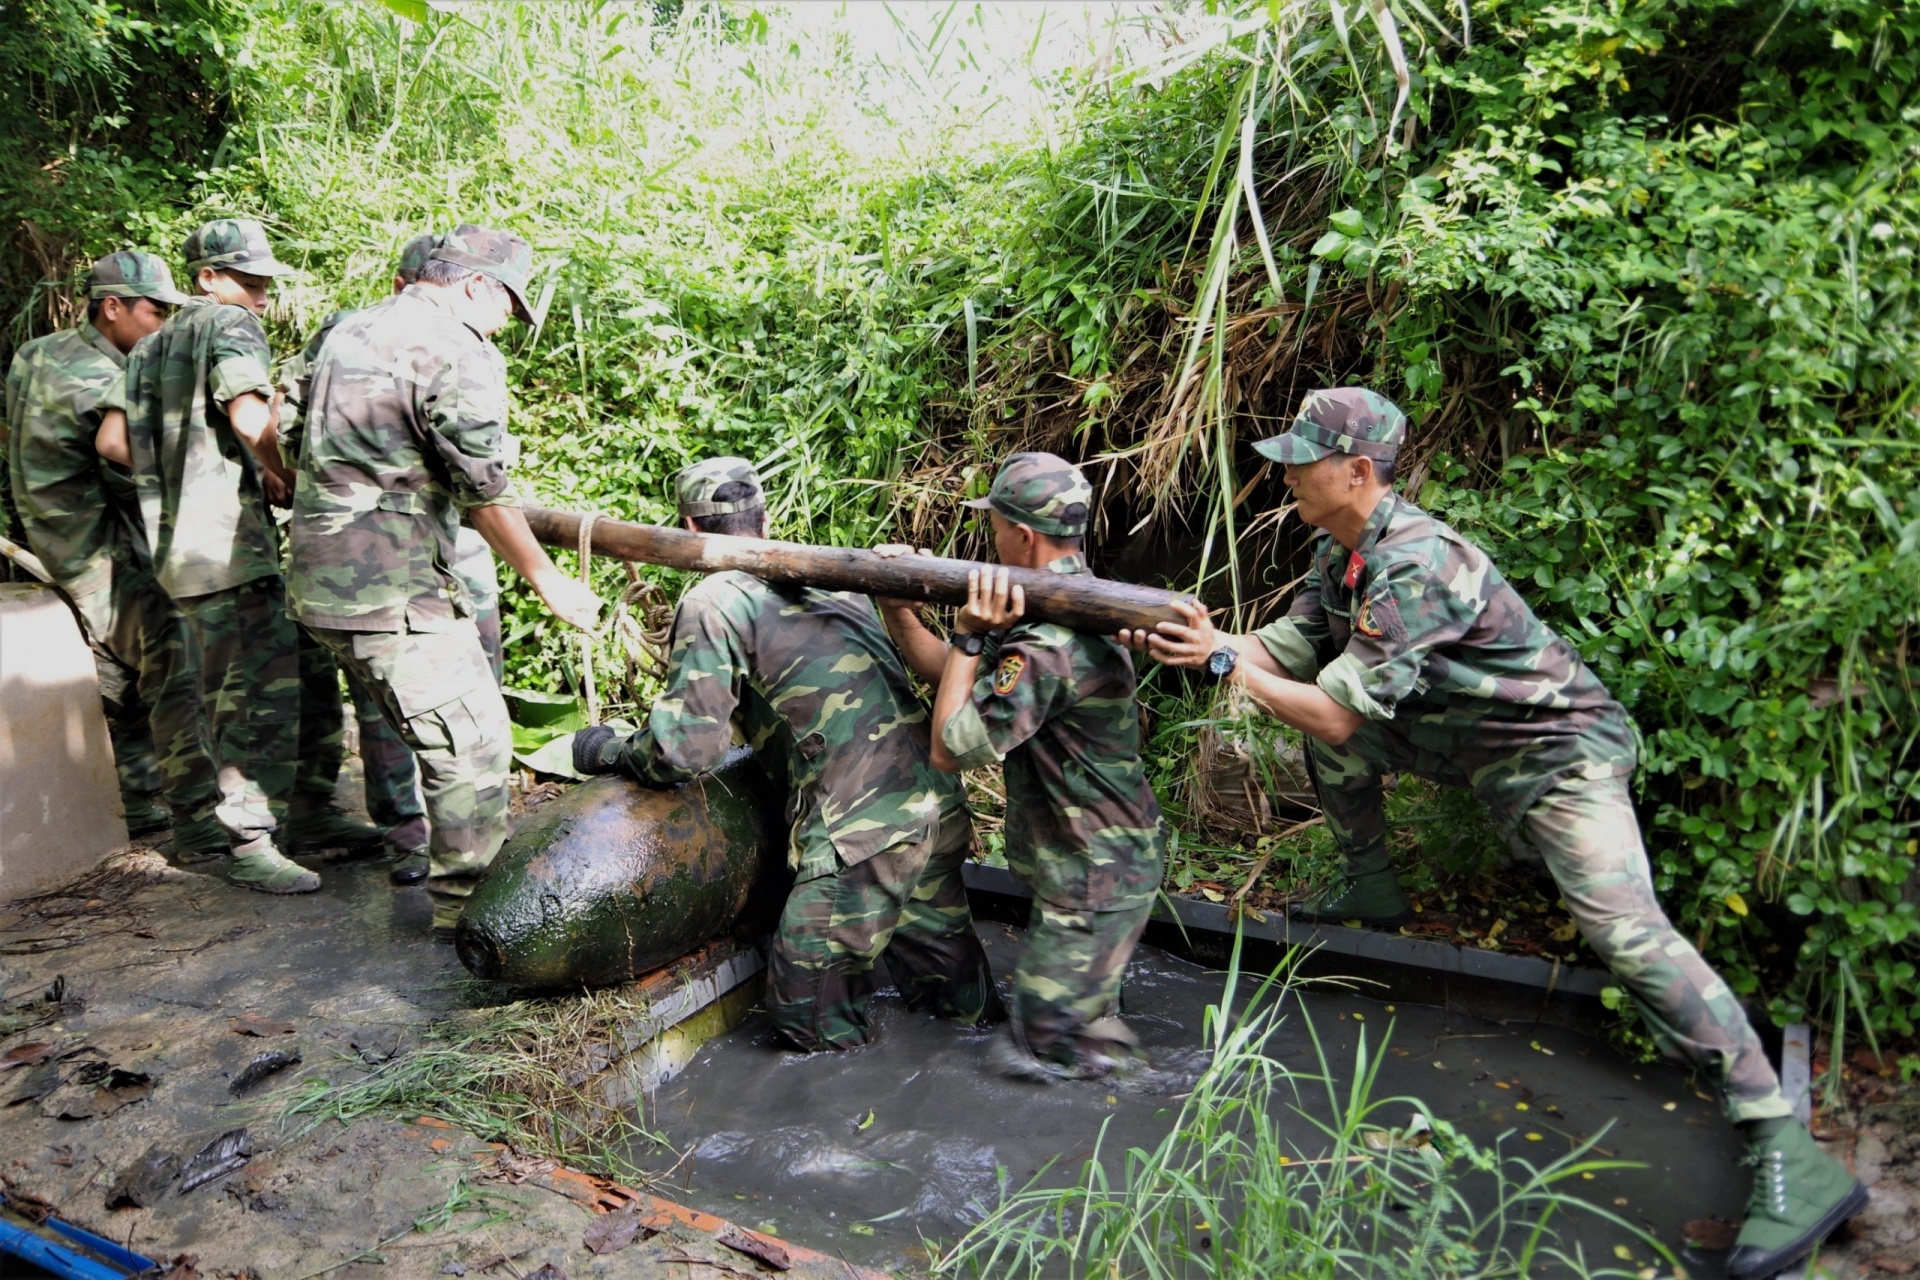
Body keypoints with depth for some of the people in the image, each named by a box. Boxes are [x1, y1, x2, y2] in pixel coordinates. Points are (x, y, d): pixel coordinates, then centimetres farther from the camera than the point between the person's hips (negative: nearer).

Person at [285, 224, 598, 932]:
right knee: (473, 741, -2)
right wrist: (547, 578, -3)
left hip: (324, 577, 10)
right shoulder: (458, 351, -12)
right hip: (396, 591, -10)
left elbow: (301, 448, 25)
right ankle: (467, 910, 6)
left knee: (440, 733, 20)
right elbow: (485, 489, -13)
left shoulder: (347, 332, 17)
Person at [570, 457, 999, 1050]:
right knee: (948, 987, 25)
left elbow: (687, 749, -6)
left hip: (864, 824, -8)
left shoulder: (712, 603, -3)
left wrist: (613, 750, 12)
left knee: (808, 1016, 5)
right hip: (940, 804, 8)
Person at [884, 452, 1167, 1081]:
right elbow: (952, 675, 8)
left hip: (1093, 879, -10)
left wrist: (971, 635, -25)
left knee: (1040, 1049, 2)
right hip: (1110, 855, 10)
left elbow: (951, 748, -25)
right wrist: (897, 609, -2)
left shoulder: (1047, 646, -30)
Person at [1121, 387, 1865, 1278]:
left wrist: (1226, 660, -21)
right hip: (1461, 737, 10)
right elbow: (1287, 648, 3)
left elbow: (1339, 711, -29)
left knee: (1623, 929, -24)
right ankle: (1371, 887, 30)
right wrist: (1180, 643, -10)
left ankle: (1789, 1157, -18)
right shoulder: (1339, 552, 2)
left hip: (1557, 750, -9)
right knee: (1322, 738, 10)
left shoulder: (1414, 567, -29)